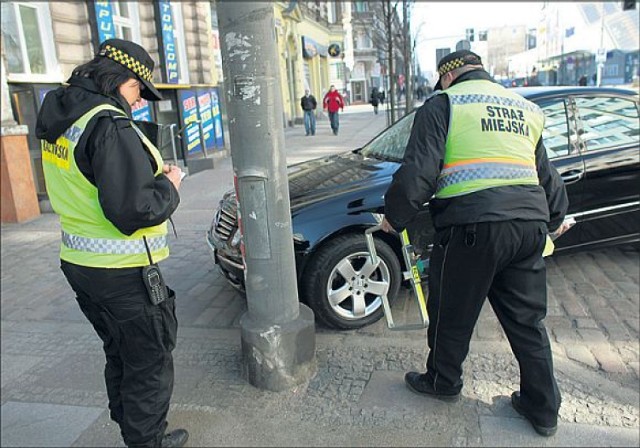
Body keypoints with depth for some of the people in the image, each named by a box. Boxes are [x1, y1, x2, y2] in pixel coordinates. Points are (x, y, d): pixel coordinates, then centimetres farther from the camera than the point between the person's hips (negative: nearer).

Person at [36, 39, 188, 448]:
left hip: (79, 262, 10)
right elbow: (134, 212, -27)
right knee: (149, 364, 10)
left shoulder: (59, 120, 7)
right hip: (122, 273, -9)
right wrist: (169, 185, -9)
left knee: (120, 357, 26)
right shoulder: (110, 125, -22)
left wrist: (150, 172, 7)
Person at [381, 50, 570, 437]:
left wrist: (394, 217, 4)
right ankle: (544, 408, 29)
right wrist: (557, 216, 43)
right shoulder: (524, 107, 22)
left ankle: (443, 382, 35)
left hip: (473, 226, -6)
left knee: (453, 314, 14)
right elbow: (547, 173, 29)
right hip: (530, 224, 6)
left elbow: (419, 171, -9)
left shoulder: (442, 104, 3)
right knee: (528, 319, 18)